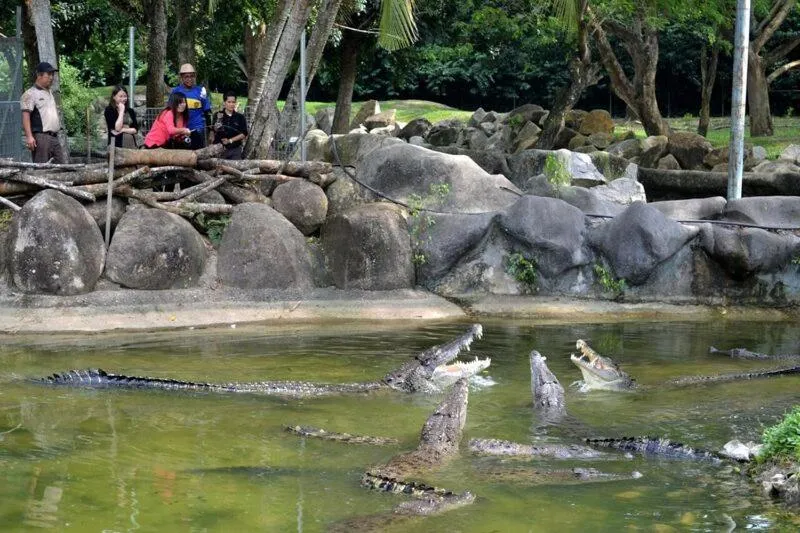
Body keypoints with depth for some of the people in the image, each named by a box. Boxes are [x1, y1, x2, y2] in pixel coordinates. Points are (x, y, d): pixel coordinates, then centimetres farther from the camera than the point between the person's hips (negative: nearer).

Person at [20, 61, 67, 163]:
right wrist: (29, 136, -22)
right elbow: (25, 116, -13)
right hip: (41, 137, -8)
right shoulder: (30, 94, -5)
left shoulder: (50, 93, 22)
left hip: (54, 137, 8)